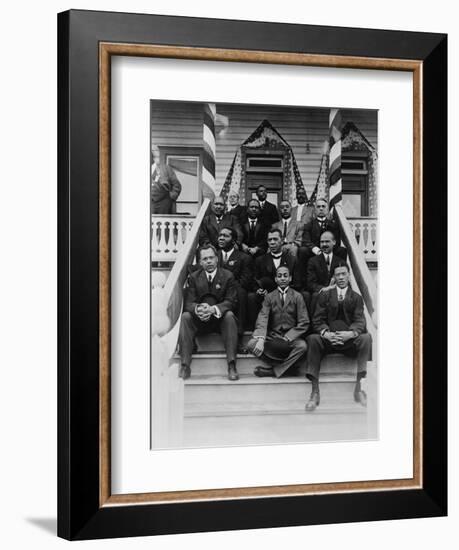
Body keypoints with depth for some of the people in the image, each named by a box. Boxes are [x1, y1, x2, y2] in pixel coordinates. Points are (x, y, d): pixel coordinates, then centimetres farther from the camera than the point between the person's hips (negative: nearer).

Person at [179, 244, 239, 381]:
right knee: (185, 317, -27)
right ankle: (185, 365, -31)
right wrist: (198, 309, -28)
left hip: (220, 319, -1)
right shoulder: (193, 277, 6)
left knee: (229, 315, -33)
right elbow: (188, 303, -2)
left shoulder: (228, 276, 1)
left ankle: (232, 365, -37)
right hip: (199, 319, 2)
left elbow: (231, 302, -9)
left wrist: (213, 309, -28)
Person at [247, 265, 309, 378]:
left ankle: (273, 370, -19)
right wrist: (261, 339, -25)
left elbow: (304, 323, -2)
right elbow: (262, 319, -6)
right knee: (252, 344, -25)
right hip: (272, 337, 2)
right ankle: (289, 363, -15)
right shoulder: (269, 297, 9)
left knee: (302, 346, -34)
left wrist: (287, 338, -16)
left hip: (291, 338, -1)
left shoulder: (297, 296, 5)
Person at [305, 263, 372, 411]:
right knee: (312, 339, -32)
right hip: (328, 339, 0)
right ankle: (315, 392, -33)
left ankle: (359, 386, -30)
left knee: (366, 337, -31)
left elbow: (360, 321, 0)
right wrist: (325, 333, -19)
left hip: (349, 340, 0)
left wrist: (351, 333, -23)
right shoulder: (325, 296, 13)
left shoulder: (356, 297, 13)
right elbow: (317, 320, 4)